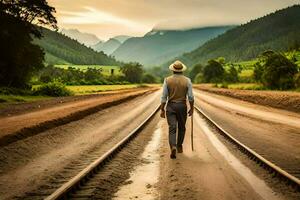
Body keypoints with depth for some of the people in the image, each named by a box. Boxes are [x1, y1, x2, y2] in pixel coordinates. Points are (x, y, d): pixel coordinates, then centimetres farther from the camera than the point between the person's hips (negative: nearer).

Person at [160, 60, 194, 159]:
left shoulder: (167, 80, -5)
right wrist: (191, 108, 8)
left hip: (171, 106, -1)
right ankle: (179, 146, 29)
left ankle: (173, 147, -22)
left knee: (172, 128, -2)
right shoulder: (187, 80, -4)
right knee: (181, 127, 18)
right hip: (182, 106, 1)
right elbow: (190, 97, -4)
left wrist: (162, 109, 0)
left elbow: (164, 96, -6)